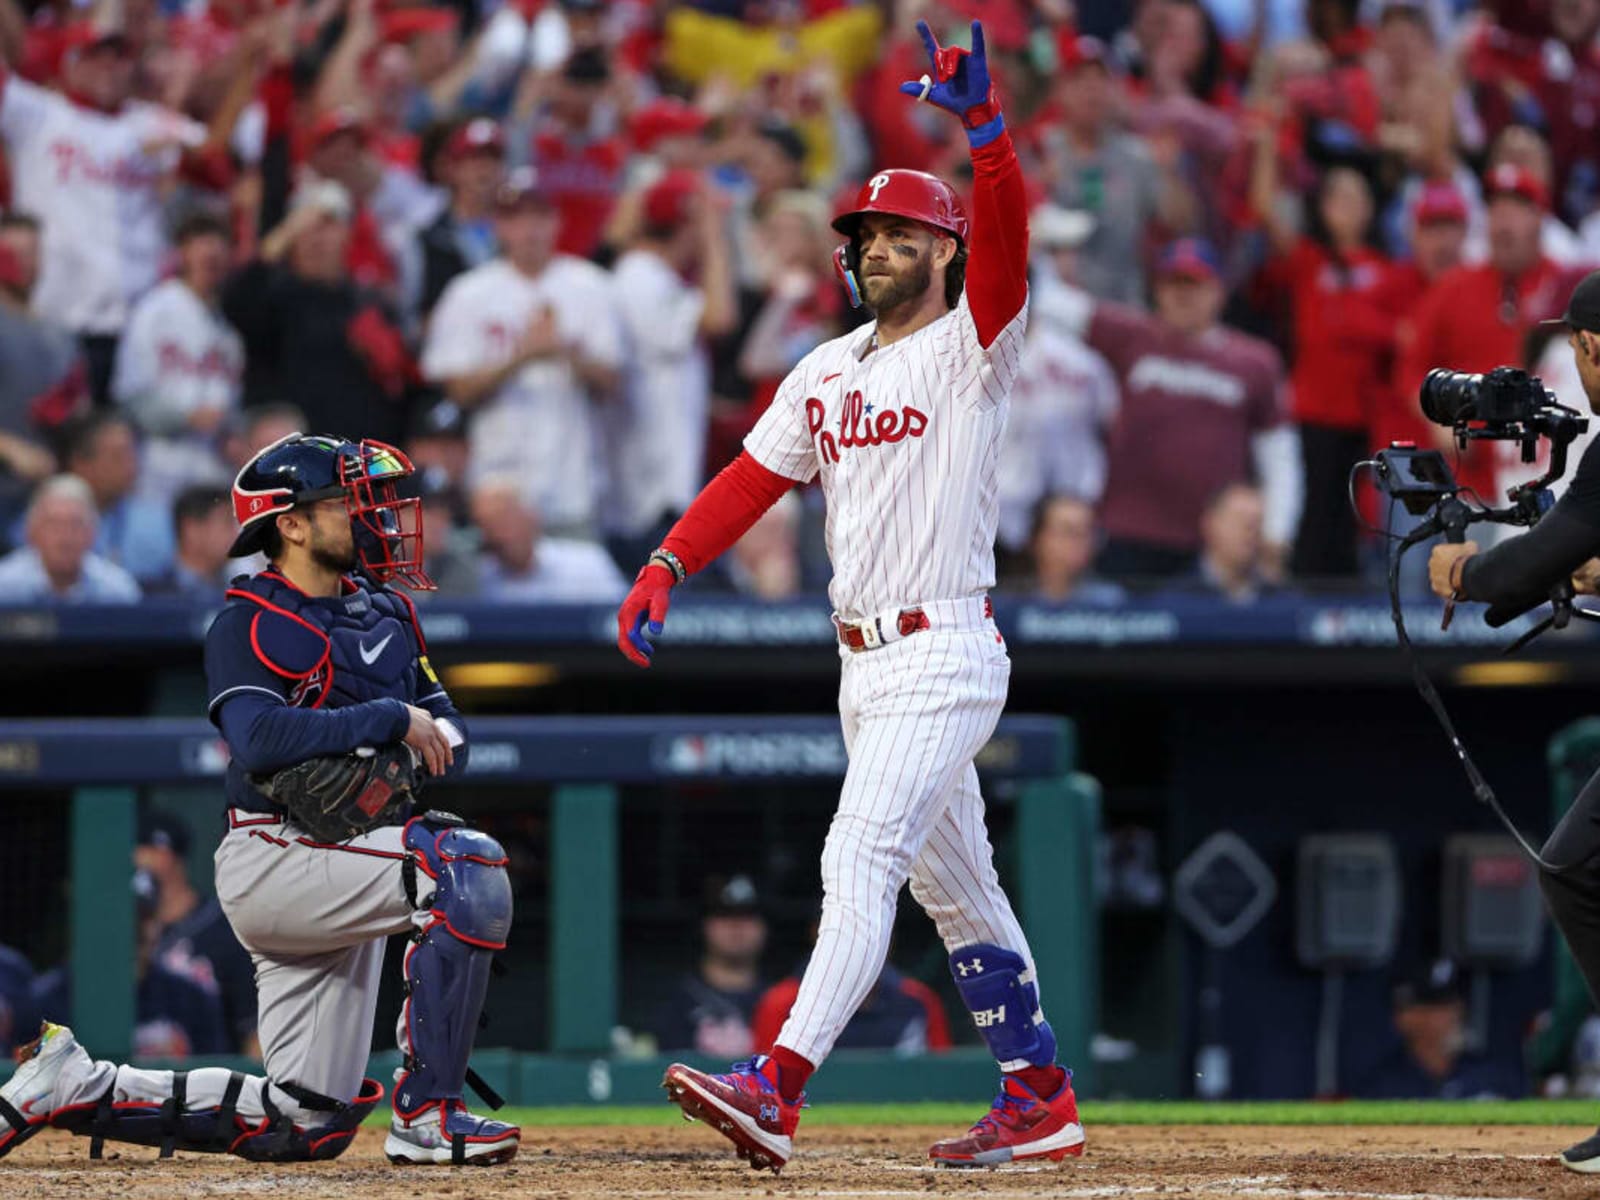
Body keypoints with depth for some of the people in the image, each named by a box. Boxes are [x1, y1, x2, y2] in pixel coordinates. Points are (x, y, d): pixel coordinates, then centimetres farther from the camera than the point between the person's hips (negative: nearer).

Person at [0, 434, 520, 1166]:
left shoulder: (385, 612, 16)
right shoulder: (245, 629, -8)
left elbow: (448, 726, 13)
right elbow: (260, 741, -25)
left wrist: (427, 749, -11)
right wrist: (390, 719, -24)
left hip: (342, 860, 8)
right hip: (275, 861, -8)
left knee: (308, 1126, 6)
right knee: (467, 864, -30)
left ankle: (75, 1088, 17)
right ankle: (425, 1116, -28)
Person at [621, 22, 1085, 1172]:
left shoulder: (972, 346, -6)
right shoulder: (826, 374, 15)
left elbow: (1004, 238, -23)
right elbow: (752, 477, 13)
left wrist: (983, 122, -37)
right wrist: (666, 567, -2)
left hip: (947, 656, -9)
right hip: (867, 666, 9)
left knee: (861, 860, -20)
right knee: (956, 888, 14)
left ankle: (777, 1093, -31)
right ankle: (1040, 1099, 24)